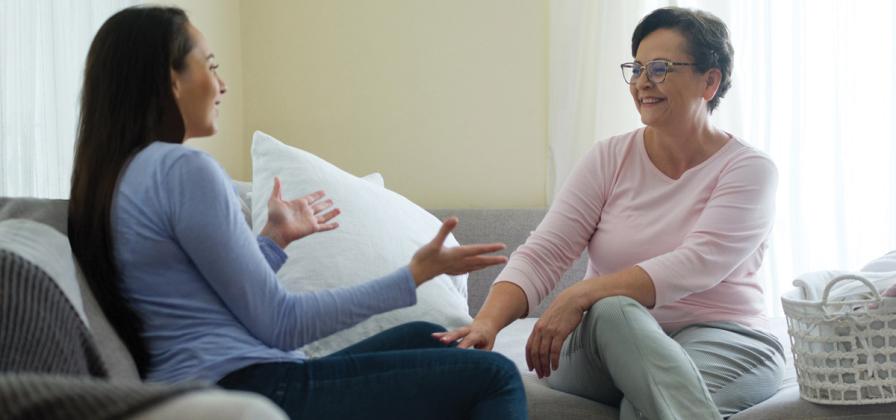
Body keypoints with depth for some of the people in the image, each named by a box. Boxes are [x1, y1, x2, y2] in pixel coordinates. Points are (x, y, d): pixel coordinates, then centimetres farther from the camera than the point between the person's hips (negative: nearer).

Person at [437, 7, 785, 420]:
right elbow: (542, 253, -6)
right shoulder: (609, 159, 5)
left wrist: (581, 294, -32)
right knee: (613, 309, -35)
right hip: (609, 342, 4)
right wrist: (487, 321, -27)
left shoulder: (749, 169, -4)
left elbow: (695, 266, -21)